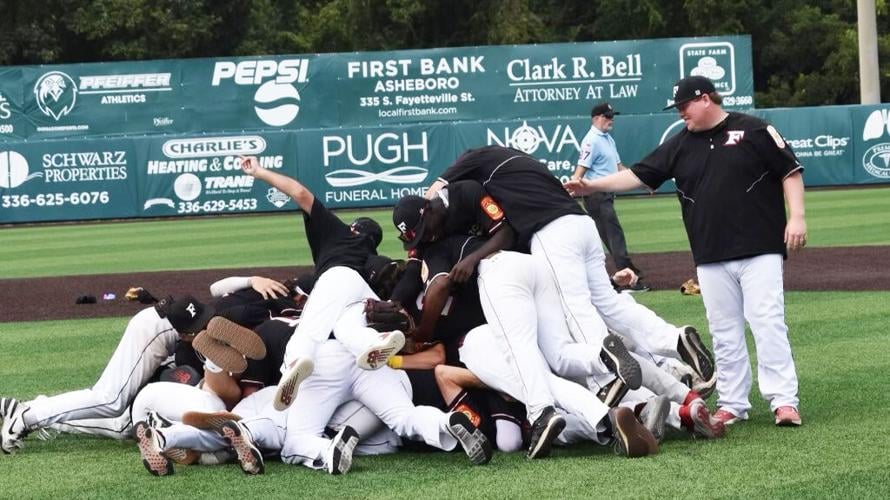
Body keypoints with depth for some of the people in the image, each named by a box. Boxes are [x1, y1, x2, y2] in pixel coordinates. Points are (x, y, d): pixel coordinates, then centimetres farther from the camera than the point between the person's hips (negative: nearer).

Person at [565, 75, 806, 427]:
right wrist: (592, 186, -1)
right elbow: (638, 174, 9)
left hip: (759, 252, -5)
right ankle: (732, 404, 12)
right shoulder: (681, 145, 12)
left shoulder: (754, 131, -1)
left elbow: (790, 171, -1)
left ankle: (784, 401, -8)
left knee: (768, 324, -9)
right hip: (711, 258, 5)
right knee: (724, 332, 6)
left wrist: (796, 217, -11)